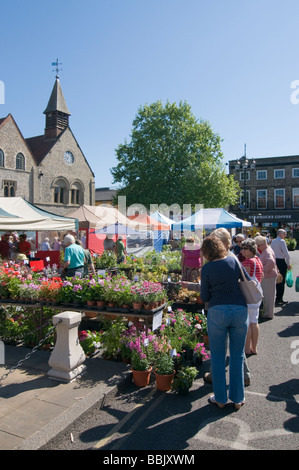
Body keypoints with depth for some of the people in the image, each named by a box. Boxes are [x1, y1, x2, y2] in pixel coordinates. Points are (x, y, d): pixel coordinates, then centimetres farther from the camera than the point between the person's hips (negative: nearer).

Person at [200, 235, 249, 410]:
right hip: (240, 310, 2)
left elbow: (204, 297, 0)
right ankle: (238, 399, 26)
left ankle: (220, 398, 23)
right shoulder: (234, 261, 2)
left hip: (217, 311, -2)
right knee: (237, 356, 15)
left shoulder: (207, 268, -3)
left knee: (218, 357, 13)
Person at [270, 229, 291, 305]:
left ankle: (278, 298, 23)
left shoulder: (272, 241, 11)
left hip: (274, 261, 8)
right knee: (281, 281, -1)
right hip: (281, 261, -8)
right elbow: (286, 253, -15)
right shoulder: (282, 241, -12)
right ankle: (279, 299, 2)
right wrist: (289, 264, -7)